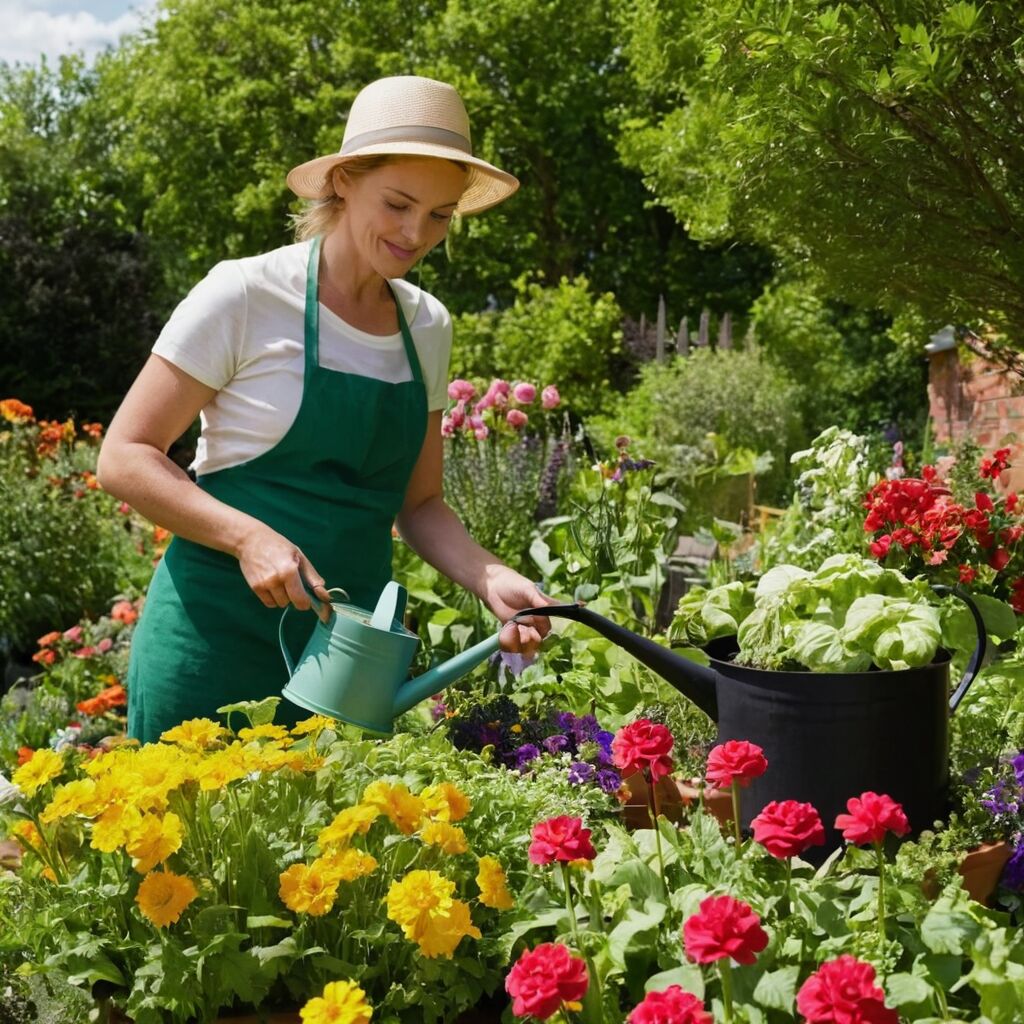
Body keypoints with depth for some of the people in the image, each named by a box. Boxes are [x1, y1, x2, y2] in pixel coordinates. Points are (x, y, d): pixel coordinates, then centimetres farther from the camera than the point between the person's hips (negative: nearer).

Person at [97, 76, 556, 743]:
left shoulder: (428, 327, 8)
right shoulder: (248, 295, -8)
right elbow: (125, 456, -7)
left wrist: (490, 578, -5)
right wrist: (249, 538, -21)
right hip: (219, 635, -5)